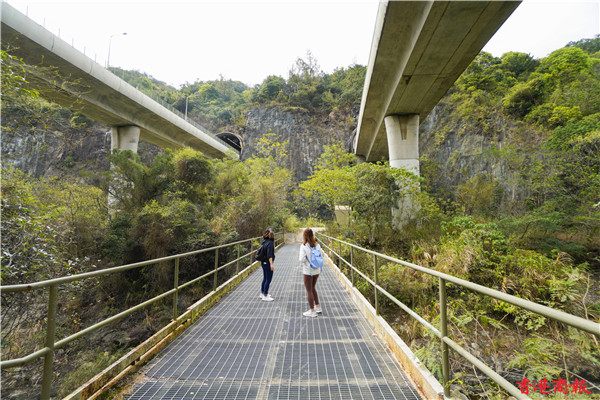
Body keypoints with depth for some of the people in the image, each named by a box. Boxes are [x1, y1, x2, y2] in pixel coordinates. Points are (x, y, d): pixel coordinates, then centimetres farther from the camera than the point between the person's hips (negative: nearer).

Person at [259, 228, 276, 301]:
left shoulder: (263, 241, 4)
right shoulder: (270, 243, -19)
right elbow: (269, 255, -24)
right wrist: (271, 264, -23)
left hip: (263, 263, 8)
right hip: (267, 263, -8)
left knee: (265, 279, 21)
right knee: (268, 280, 2)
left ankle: (262, 293, 33)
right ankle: (265, 296, 10)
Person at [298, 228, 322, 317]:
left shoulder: (304, 246, -17)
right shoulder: (317, 245, -2)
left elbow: (302, 259, -20)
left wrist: (299, 256, 0)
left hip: (308, 271, -6)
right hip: (316, 270, 6)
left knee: (309, 290, 7)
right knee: (313, 288, 24)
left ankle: (312, 311, 15)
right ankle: (318, 307, 32)